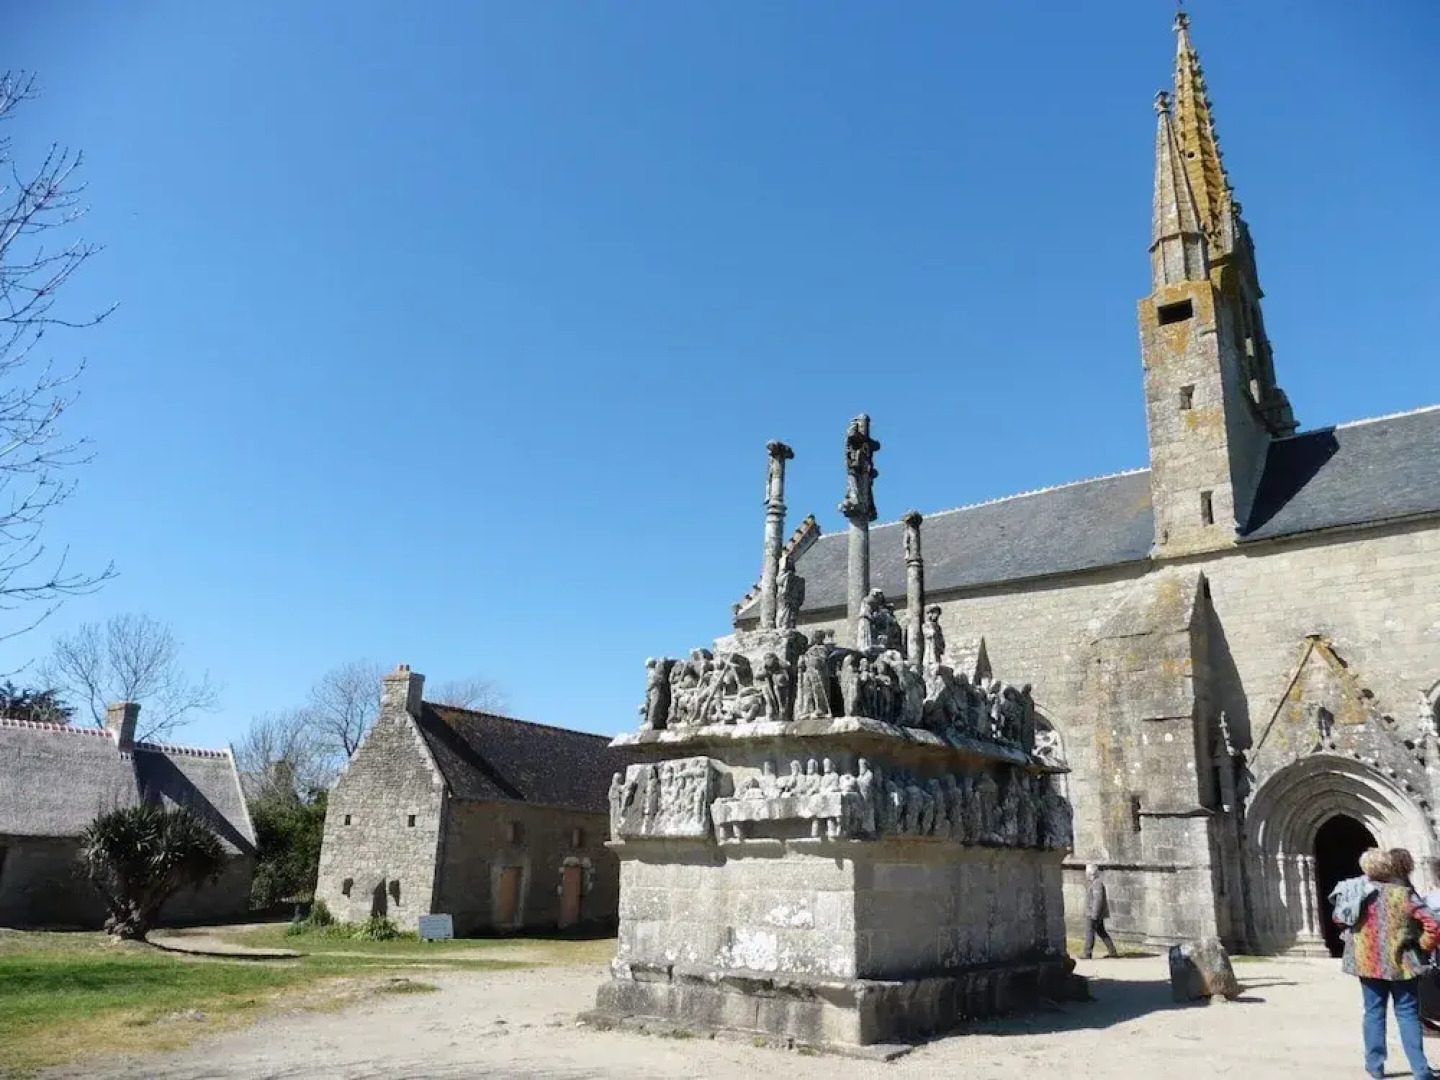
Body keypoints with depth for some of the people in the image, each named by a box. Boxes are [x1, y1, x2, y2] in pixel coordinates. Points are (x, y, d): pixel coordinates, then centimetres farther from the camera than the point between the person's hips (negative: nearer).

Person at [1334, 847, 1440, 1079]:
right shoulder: (1405, 895, -13)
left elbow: (1339, 917, 6)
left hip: (1368, 962, 2)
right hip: (1401, 963, -1)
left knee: (1374, 1013, 12)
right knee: (1408, 1015, 8)